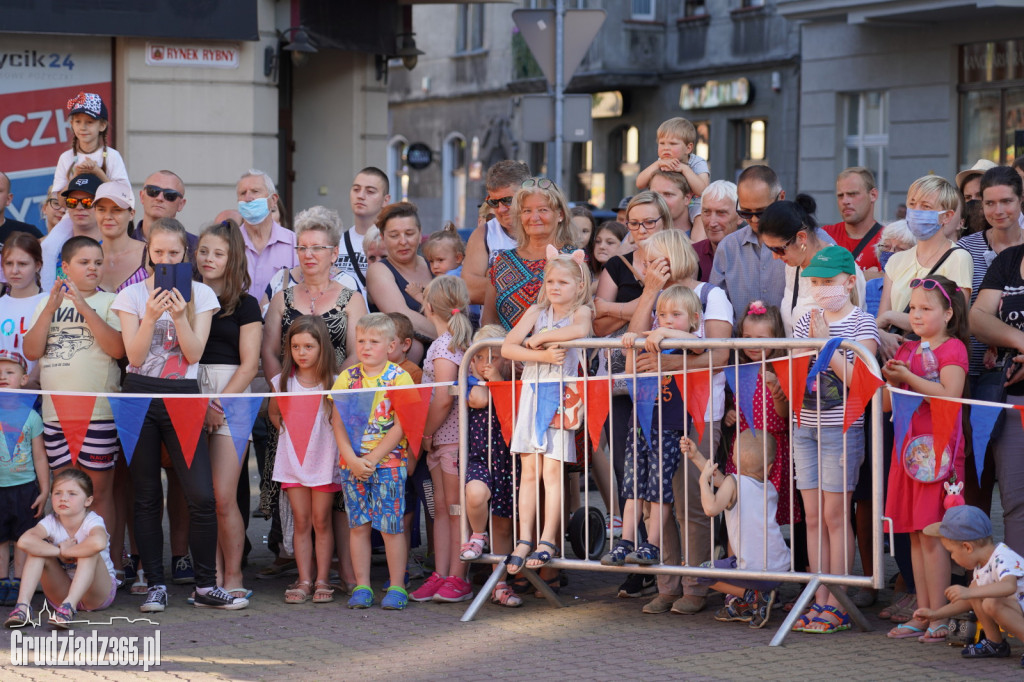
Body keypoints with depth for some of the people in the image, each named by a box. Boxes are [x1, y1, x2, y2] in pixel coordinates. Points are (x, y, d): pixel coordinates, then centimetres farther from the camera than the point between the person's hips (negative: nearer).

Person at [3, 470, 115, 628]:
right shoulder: (52, 522, -9)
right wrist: (60, 551, -29)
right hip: (62, 592, 3)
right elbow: (24, 541, -32)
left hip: (99, 593, -3)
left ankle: (69, 607, -48)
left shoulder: (92, 521, -18)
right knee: (38, 548, -18)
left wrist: (65, 551, -31)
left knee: (90, 552, -32)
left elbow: (98, 543, -47)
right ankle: (22, 606, -32)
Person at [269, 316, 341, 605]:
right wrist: (286, 429, 6)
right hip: (292, 459, 2)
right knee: (301, 522, 4)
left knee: (321, 521, 3)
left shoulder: (332, 383, -5)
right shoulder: (283, 382, 2)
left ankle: (322, 581, 7)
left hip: (323, 460, -2)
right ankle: (304, 581, 5)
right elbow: (274, 413, 19)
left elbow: (339, 421, -1)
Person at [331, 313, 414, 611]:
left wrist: (373, 458, -14)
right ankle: (362, 587, 11)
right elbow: (339, 424, 2)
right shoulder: (347, 378, 7)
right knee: (358, 525, 5)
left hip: (389, 462, -3)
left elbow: (400, 426, -8)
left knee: (391, 525, -3)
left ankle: (397, 587, 4)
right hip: (352, 463, 3)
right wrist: (352, 460, -10)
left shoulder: (399, 378, -3)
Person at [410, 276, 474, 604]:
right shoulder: (461, 340, 11)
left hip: (452, 437, -9)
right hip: (444, 439, 9)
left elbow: (443, 399, -20)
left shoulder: (443, 346, -15)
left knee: (455, 508, -3)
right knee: (442, 509, 10)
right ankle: (440, 574, 13)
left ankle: (457, 578, 1)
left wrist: (426, 433, -10)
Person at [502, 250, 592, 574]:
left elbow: (579, 330, -24)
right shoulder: (536, 312, 11)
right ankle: (524, 540, 5)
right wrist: (542, 355, -13)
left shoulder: (581, 311, 1)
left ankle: (548, 540, -3)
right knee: (529, 470, 3)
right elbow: (507, 347, 0)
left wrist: (540, 337, -14)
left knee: (552, 470, -6)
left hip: (561, 396, -4)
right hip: (532, 393, 4)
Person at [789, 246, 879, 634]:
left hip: (841, 429, -5)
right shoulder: (806, 322, 11)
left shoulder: (861, 324, -5)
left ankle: (836, 605, 1)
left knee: (835, 516, -4)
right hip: (805, 427, 5)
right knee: (813, 518, 6)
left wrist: (827, 341, -17)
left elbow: (858, 378, -15)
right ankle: (819, 602, 10)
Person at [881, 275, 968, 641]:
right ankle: (922, 615, 13)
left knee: (931, 534, -8)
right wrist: (891, 380, -4)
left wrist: (908, 377, -19)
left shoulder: (952, 349, -4)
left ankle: (939, 619, -5)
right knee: (916, 535, 9)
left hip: (937, 448, -7)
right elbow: (886, 404, 16)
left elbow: (950, 395, -18)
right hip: (908, 446, 7)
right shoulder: (907, 351, 16)